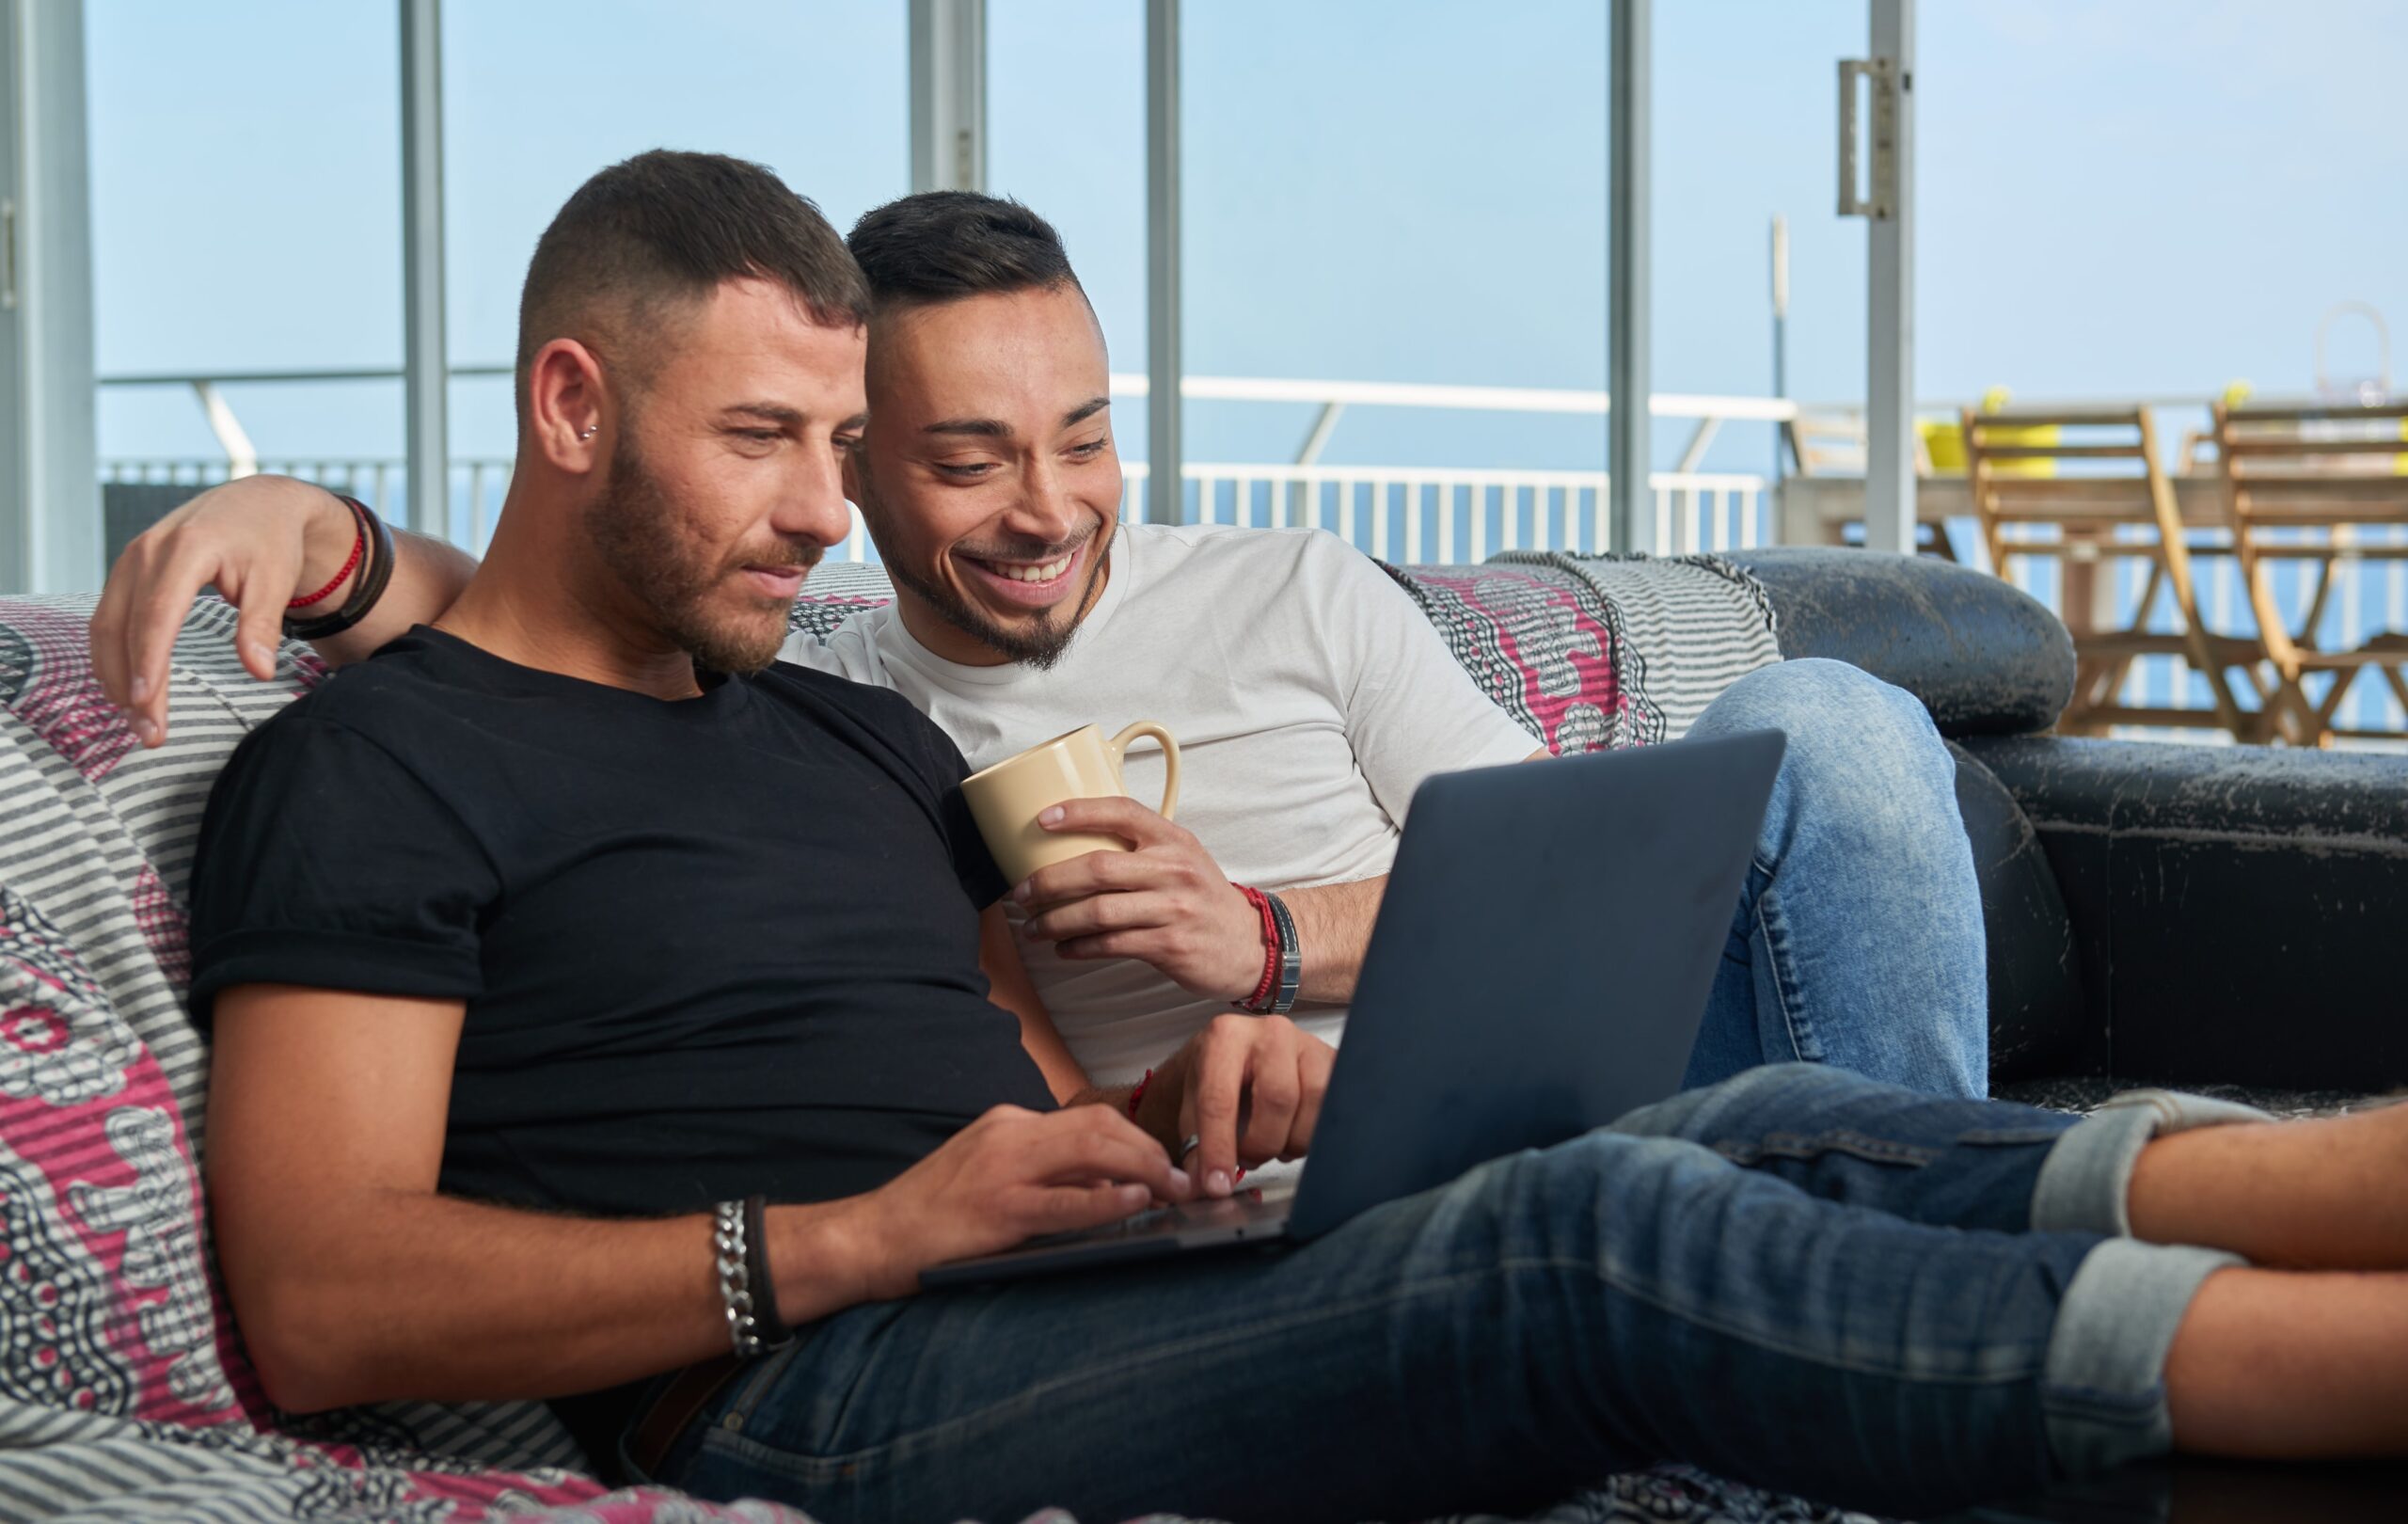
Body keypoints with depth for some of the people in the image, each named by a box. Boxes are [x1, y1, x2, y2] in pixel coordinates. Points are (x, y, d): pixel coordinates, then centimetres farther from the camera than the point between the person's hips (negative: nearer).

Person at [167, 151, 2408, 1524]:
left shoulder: (858, 739, 29)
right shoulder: (365, 776, 4)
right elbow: (317, 1307, -10)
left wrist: (1192, 1087, 2)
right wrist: (862, 1236, -17)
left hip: (1099, 1304, 8)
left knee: (1777, 1130, -15)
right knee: (1607, 1234, -30)